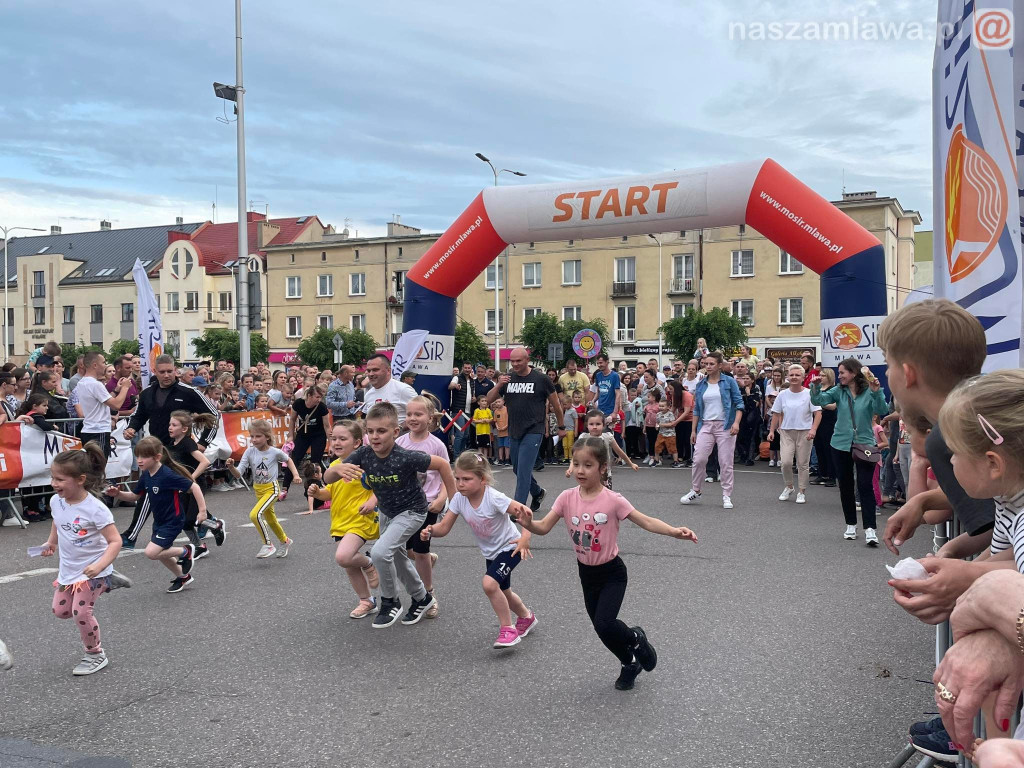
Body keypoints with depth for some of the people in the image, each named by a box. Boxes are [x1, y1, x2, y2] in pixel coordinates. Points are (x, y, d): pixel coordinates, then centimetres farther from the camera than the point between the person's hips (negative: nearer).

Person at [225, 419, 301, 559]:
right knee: (270, 519, 21)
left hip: (271, 489, -5)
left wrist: (295, 475, -1)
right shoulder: (250, 452, -8)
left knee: (255, 514, -25)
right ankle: (285, 542, 45)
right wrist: (231, 467, -33)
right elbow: (238, 474, -13)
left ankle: (268, 545, -9)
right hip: (258, 489, 5)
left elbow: (288, 460, 8)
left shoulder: (275, 452, -14)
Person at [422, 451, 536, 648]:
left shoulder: (494, 498, -32)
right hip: (490, 552, 7)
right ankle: (526, 617, 51)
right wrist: (431, 531, -36)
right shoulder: (459, 499, -16)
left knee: (489, 584, -26)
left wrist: (525, 538, -49)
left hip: (509, 547, -7)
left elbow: (524, 513, -33)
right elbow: (444, 527, -14)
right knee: (503, 592, 21)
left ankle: (508, 629, -6)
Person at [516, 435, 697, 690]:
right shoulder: (567, 498, -10)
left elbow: (647, 522, -19)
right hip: (586, 573, 4)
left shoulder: (612, 500, -19)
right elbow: (544, 527, -14)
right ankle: (630, 663, 43)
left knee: (604, 625, -18)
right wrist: (528, 524, -36)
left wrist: (675, 532, -35)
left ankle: (635, 638, 16)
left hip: (612, 572, -4)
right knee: (602, 628, 14)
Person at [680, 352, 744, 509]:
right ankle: (695, 491, 15)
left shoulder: (729, 382, 0)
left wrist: (736, 422, -17)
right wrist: (694, 430, 10)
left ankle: (727, 496, 9)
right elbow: (697, 409, 13)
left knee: (726, 462, 0)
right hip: (706, 426, 3)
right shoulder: (701, 385, 10)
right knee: (699, 459, -3)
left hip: (725, 426, -3)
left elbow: (739, 403, -3)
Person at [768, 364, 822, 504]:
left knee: (803, 464, 3)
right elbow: (776, 414, 10)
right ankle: (788, 487, 13)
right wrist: (772, 431, 6)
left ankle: (802, 491, 16)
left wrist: (813, 429, -20)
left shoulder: (809, 394, -3)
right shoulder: (783, 394, 5)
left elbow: (818, 413, -7)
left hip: (804, 432, -2)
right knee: (786, 462, -10)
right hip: (786, 432, 2)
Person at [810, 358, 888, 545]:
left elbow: (882, 411, -18)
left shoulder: (869, 391, -6)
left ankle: (870, 529, -8)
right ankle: (851, 525, 25)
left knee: (865, 486, -9)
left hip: (864, 444, -4)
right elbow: (818, 400, -4)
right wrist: (815, 386, -21)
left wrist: (877, 391, -31)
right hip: (841, 445, 4)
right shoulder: (839, 391, 3)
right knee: (845, 486, 11)